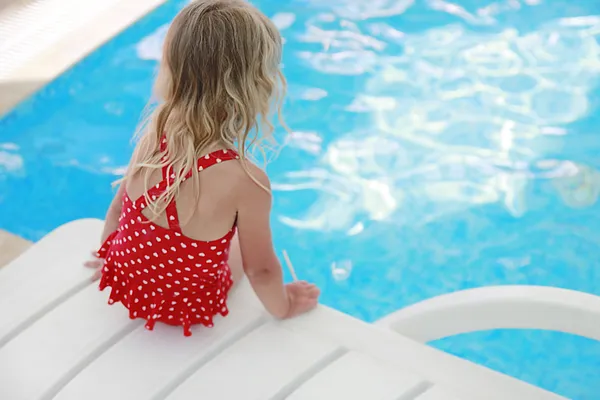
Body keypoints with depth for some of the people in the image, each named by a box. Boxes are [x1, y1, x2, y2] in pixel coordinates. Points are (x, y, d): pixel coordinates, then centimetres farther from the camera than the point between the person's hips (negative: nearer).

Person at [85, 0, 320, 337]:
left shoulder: (154, 130, -19)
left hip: (124, 279, 4)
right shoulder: (246, 181, -35)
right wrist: (284, 306, 1)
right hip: (187, 306, -4)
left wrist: (109, 259, 17)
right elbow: (261, 270, -20)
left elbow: (118, 207, -3)